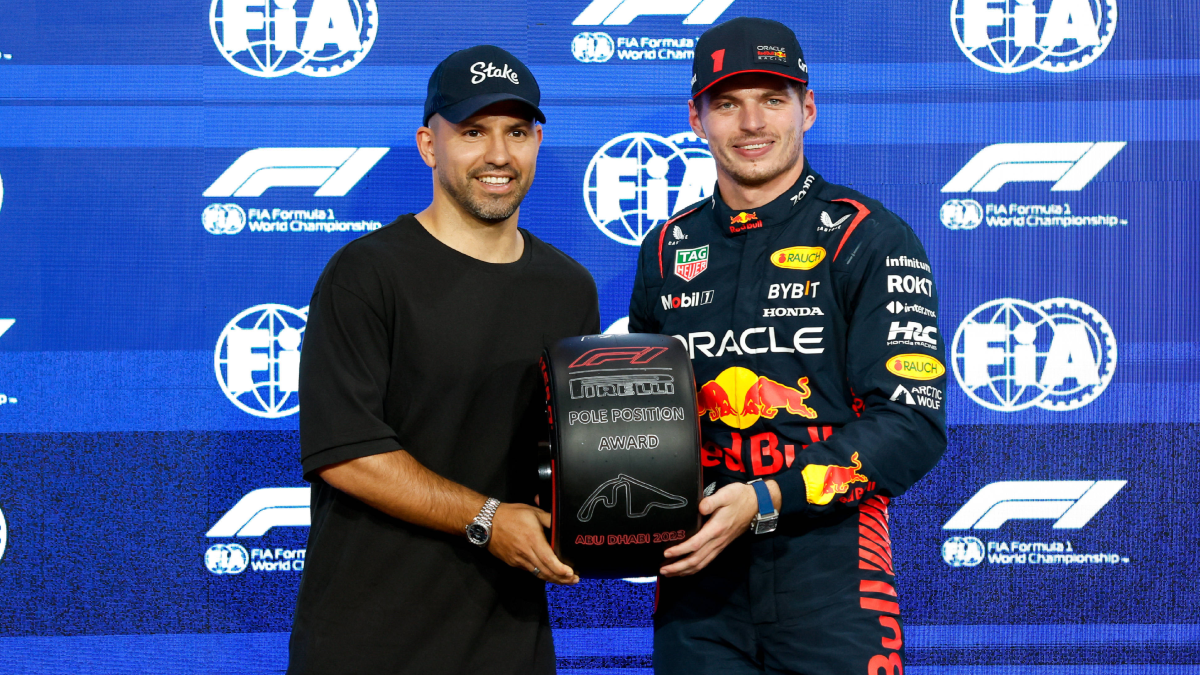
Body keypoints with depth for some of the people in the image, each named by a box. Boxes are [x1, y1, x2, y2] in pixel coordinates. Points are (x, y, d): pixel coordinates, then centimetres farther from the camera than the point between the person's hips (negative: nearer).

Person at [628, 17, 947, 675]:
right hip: (698, 580, 4)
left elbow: (912, 423, -11)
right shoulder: (668, 249, 10)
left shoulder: (871, 239, -4)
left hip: (830, 582, -3)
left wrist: (766, 501, -19)